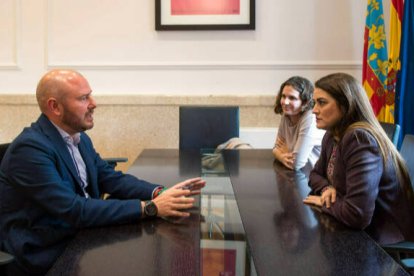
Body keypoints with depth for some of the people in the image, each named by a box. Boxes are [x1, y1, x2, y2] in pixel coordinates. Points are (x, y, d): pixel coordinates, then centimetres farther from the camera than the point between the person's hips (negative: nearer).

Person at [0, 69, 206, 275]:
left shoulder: (80, 138, 6)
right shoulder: (30, 148, -22)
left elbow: (112, 179, 4)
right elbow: (74, 210, -28)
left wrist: (158, 193, -14)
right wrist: (149, 207, -29)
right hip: (43, 255, -7)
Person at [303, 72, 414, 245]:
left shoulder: (359, 140, -26)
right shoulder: (332, 136, 1)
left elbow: (357, 215, -34)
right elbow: (316, 174, 16)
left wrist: (323, 202, -14)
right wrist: (326, 189, -7)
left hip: (382, 240, -7)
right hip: (355, 231, 7)